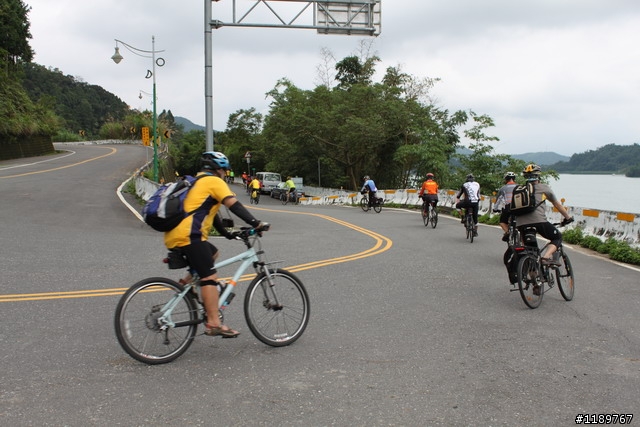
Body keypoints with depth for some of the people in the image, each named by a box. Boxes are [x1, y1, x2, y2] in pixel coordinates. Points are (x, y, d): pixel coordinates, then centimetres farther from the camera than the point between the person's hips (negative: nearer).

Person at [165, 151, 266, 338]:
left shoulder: (197, 182, 29)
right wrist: (255, 223, -13)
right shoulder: (214, 181, 0)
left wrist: (227, 233, 30)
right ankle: (213, 324, -13)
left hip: (174, 235, 10)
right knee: (210, 276, -10)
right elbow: (233, 204, -11)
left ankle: (187, 282, 14)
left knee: (213, 253, 27)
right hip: (188, 235, -10)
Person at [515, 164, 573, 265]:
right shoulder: (544, 188, 16)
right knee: (557, 237, 17)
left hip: (521, 224, 4)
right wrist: (568, 217, 36)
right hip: (538, 221, -4)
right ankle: (546, 257, -7)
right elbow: (557, 205, 24)